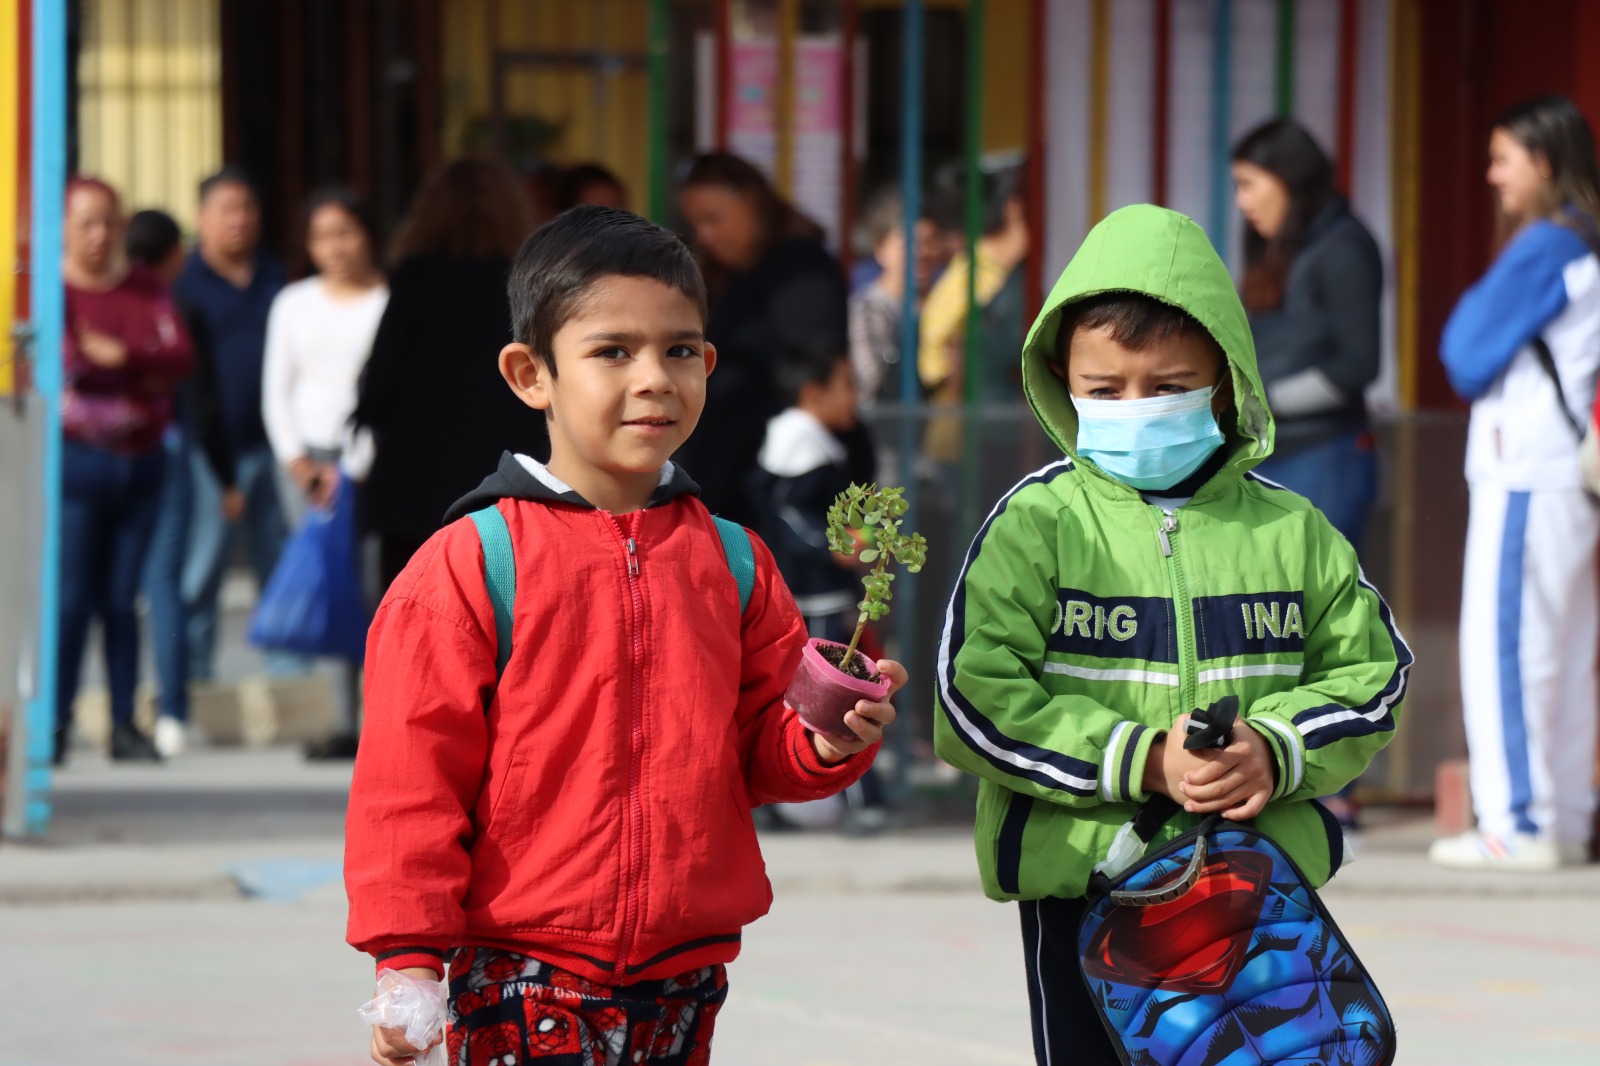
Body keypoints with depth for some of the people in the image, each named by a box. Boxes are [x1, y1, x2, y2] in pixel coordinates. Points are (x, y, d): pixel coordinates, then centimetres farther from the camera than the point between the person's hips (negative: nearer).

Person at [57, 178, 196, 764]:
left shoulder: (146, 289, 12)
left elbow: (181, 357, -1)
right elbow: (68, 360, -14)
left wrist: (118, 356, -15)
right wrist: (144, 372, -10)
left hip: (140, 462, 4)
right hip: (74, 458, -4)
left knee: (121, 600, 5)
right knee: (70, 599, -8)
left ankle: (125, 723, 8)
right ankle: (55, 722, -3)